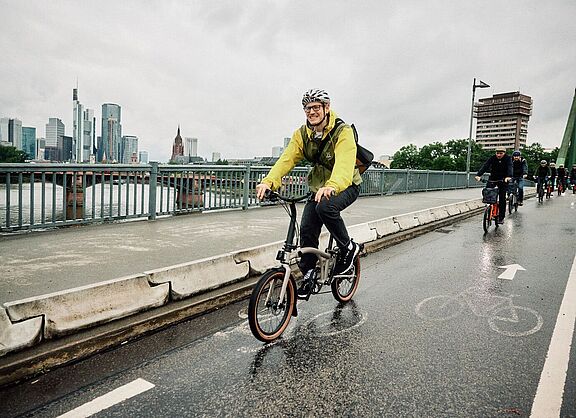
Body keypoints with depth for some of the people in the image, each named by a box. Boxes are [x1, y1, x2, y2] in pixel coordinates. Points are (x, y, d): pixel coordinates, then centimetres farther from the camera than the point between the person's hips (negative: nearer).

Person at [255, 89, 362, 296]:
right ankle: (308, 274, 10)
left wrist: (332, 186, -60)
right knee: (307, 230, -8)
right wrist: (269, 181, -37)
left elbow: (344, 163, -39)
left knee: (325, 207, -34)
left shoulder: (343, 132, -22)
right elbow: (286, 159, -19)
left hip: (346, 186, -5)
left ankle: (348, 248, -11)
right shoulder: (301, 134, -5)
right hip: (319, 187, 5)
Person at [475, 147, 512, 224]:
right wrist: (478, 175, -39)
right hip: (493, 178, 2)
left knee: (502, 198, -9)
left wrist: (509, 176, -49)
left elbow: (509, 167, -28)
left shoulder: (508, 158, -12)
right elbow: (485, 166, -22)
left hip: (503, 180, -2)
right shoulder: (492, 158, -9)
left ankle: (501, 217, -2)